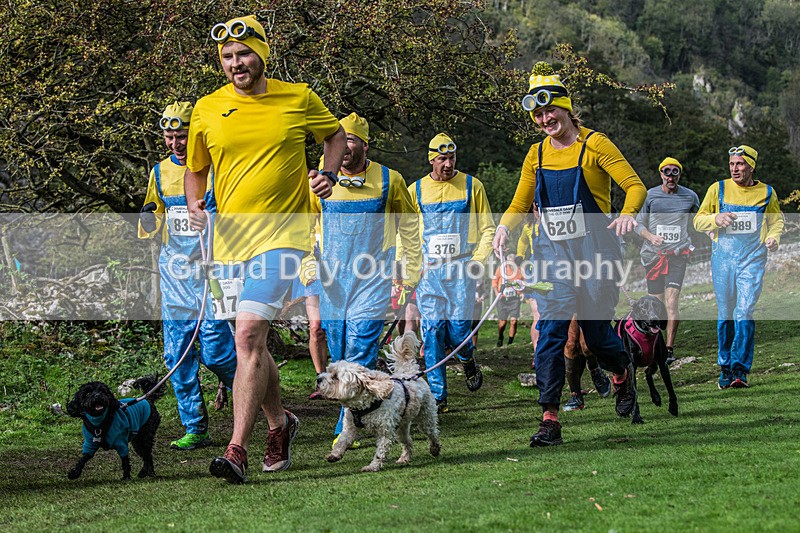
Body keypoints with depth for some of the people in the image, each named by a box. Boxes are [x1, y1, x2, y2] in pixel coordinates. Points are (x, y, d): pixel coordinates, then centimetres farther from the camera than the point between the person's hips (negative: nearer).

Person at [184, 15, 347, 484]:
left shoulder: (299, 99, 1)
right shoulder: (207, 110, 5)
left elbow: (336, 134, 18)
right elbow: (195, 169, 17)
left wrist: (329, 175, 1)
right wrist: (194, 204, -2)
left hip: (282, 232, -4)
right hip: (230, 237, 4)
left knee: (249, 333, -20)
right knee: (251, 341, 13)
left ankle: (238, 451, -22)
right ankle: (279, 423, 38)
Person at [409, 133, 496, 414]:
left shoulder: (472, 186, 6)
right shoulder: (415, 190, 9)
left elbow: (487, 228, 10)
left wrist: (479, 258, -5)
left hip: (461, 269, -1)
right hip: (428, 270, 1)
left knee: (458, 328, -10)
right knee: (432, 330, -6)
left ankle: (467, 361, 25)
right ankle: (438, 396, -2)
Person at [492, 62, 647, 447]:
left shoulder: (594, 145, -5)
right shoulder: (537, 155, 9)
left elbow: (635, 186, -10)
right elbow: (519, 205, 16)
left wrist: (628, 213, -31)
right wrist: (505, 226, -6)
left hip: (594, 250, -3)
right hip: (552, 253, 4)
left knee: (596, 329, 4)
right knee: (550, 331, -9)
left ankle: (622, 372, 40)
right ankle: (549, 419, -10)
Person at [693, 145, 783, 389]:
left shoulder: (767, 192, 8)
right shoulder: (718, 189, 6)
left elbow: (776, 220, 23)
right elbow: (698, 221, 10)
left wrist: (773, 237, 2)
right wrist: (716, 219, -11)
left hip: (753, 258, -1)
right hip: (723, 256, 1)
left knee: (745, 311, -13)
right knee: (725, 312, 4)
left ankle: (740, 369, -14)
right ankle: (725, 367, 14)